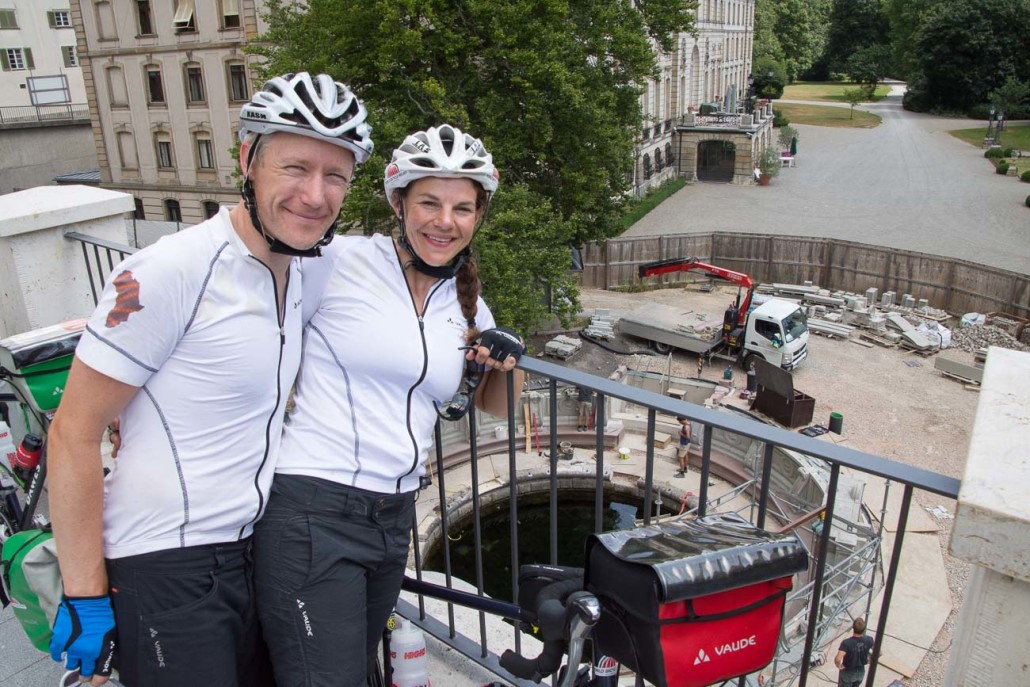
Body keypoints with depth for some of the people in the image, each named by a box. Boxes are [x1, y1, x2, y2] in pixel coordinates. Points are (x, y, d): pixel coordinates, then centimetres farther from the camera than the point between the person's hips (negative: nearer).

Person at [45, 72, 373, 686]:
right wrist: (85, 597, -12)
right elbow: (75, 433, -16)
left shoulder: (300, 270, 3)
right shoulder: (171, 272, -20)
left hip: (249, 552, 7)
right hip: (165, 570, -7)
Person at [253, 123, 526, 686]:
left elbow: (495, 406, 20)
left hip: (393, 520, 7)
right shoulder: (340, 260, -7)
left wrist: (506, 365, 1)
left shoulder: (467, 303, 11)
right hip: (312, 512, -6)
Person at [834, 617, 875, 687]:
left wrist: (839, 666, -20)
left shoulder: (847, 643, -35)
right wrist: (869, 660, 9)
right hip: (861, 671, 4)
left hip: (848, 672, -4)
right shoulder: (868, 640, -21)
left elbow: (837, 659, -43)